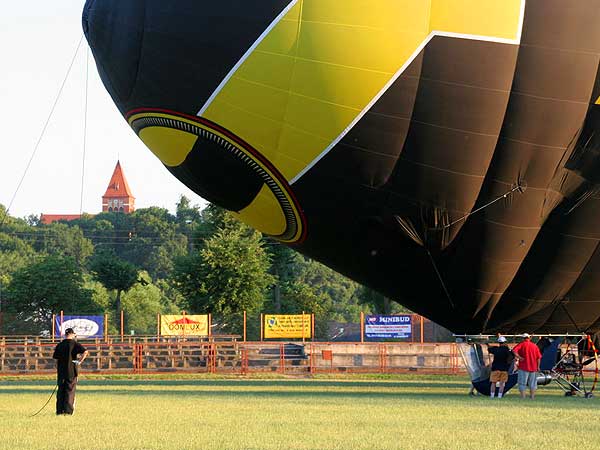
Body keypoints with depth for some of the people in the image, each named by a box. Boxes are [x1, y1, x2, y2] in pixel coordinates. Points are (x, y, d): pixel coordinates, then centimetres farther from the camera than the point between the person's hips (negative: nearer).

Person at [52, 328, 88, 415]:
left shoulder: (59, 345, 7)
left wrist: (58, 370, 15)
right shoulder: (74, 344, -4)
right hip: (71, 371, -3)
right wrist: (80, 361, -6)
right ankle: (68, 410, -5)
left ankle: (59, 410, 8)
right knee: (70, 391, 1)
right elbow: (85, 352, -17)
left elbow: (56, 358, 8)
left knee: (60, 391, 10)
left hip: (61, 371, 3)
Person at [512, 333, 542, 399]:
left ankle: (523, 397, -3)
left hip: (524, 367, -3)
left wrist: (519, 357, -13)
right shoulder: (534, 346, 7)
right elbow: (538, 357, 6)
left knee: (522, 384, 1)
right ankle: (532, 397, 16)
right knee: (532, 384, 13)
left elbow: (514, 350, -21)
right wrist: (538, 366, 13)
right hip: (533, 367, 3)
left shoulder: (521, 344, -2)